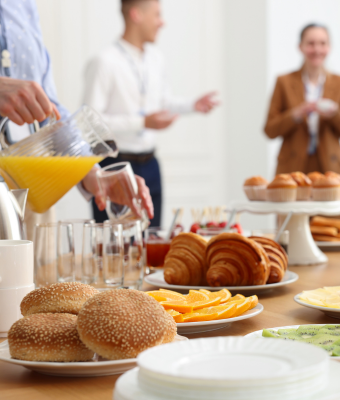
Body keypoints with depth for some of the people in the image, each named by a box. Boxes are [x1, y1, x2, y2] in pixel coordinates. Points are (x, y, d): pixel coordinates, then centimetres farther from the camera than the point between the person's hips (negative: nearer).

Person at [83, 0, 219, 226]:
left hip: (149, 164, 7)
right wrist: (142, 122, -22)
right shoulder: (105, 62, -15)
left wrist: (193, 106, 6)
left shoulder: (155, 59, 9)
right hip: (115, 165, -7)